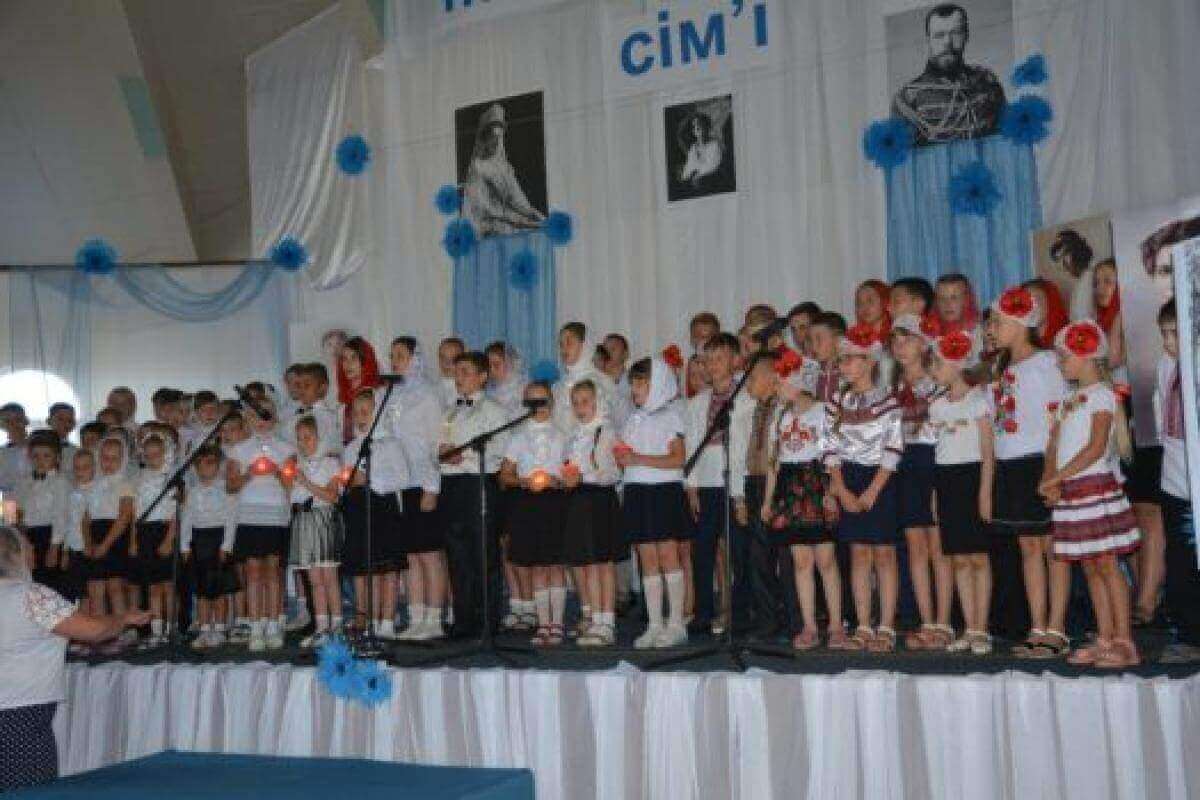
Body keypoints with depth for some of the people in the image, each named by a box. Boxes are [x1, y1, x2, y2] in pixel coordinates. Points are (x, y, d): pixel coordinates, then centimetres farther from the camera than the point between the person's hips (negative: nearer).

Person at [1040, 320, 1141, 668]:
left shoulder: (1102, 394, -7)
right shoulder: (1068, 398, 17)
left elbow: (1096, 448, -17)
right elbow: (1054, 445, 10)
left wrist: (1057, 478, -18)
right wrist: (1048, 480, -6)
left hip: (1095, 485, -8)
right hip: (1070, 491, 8)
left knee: (1106, 563, -6)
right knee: (1090, 566, 9)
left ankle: (1125, 643, -3)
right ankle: (1104, 640, 15)